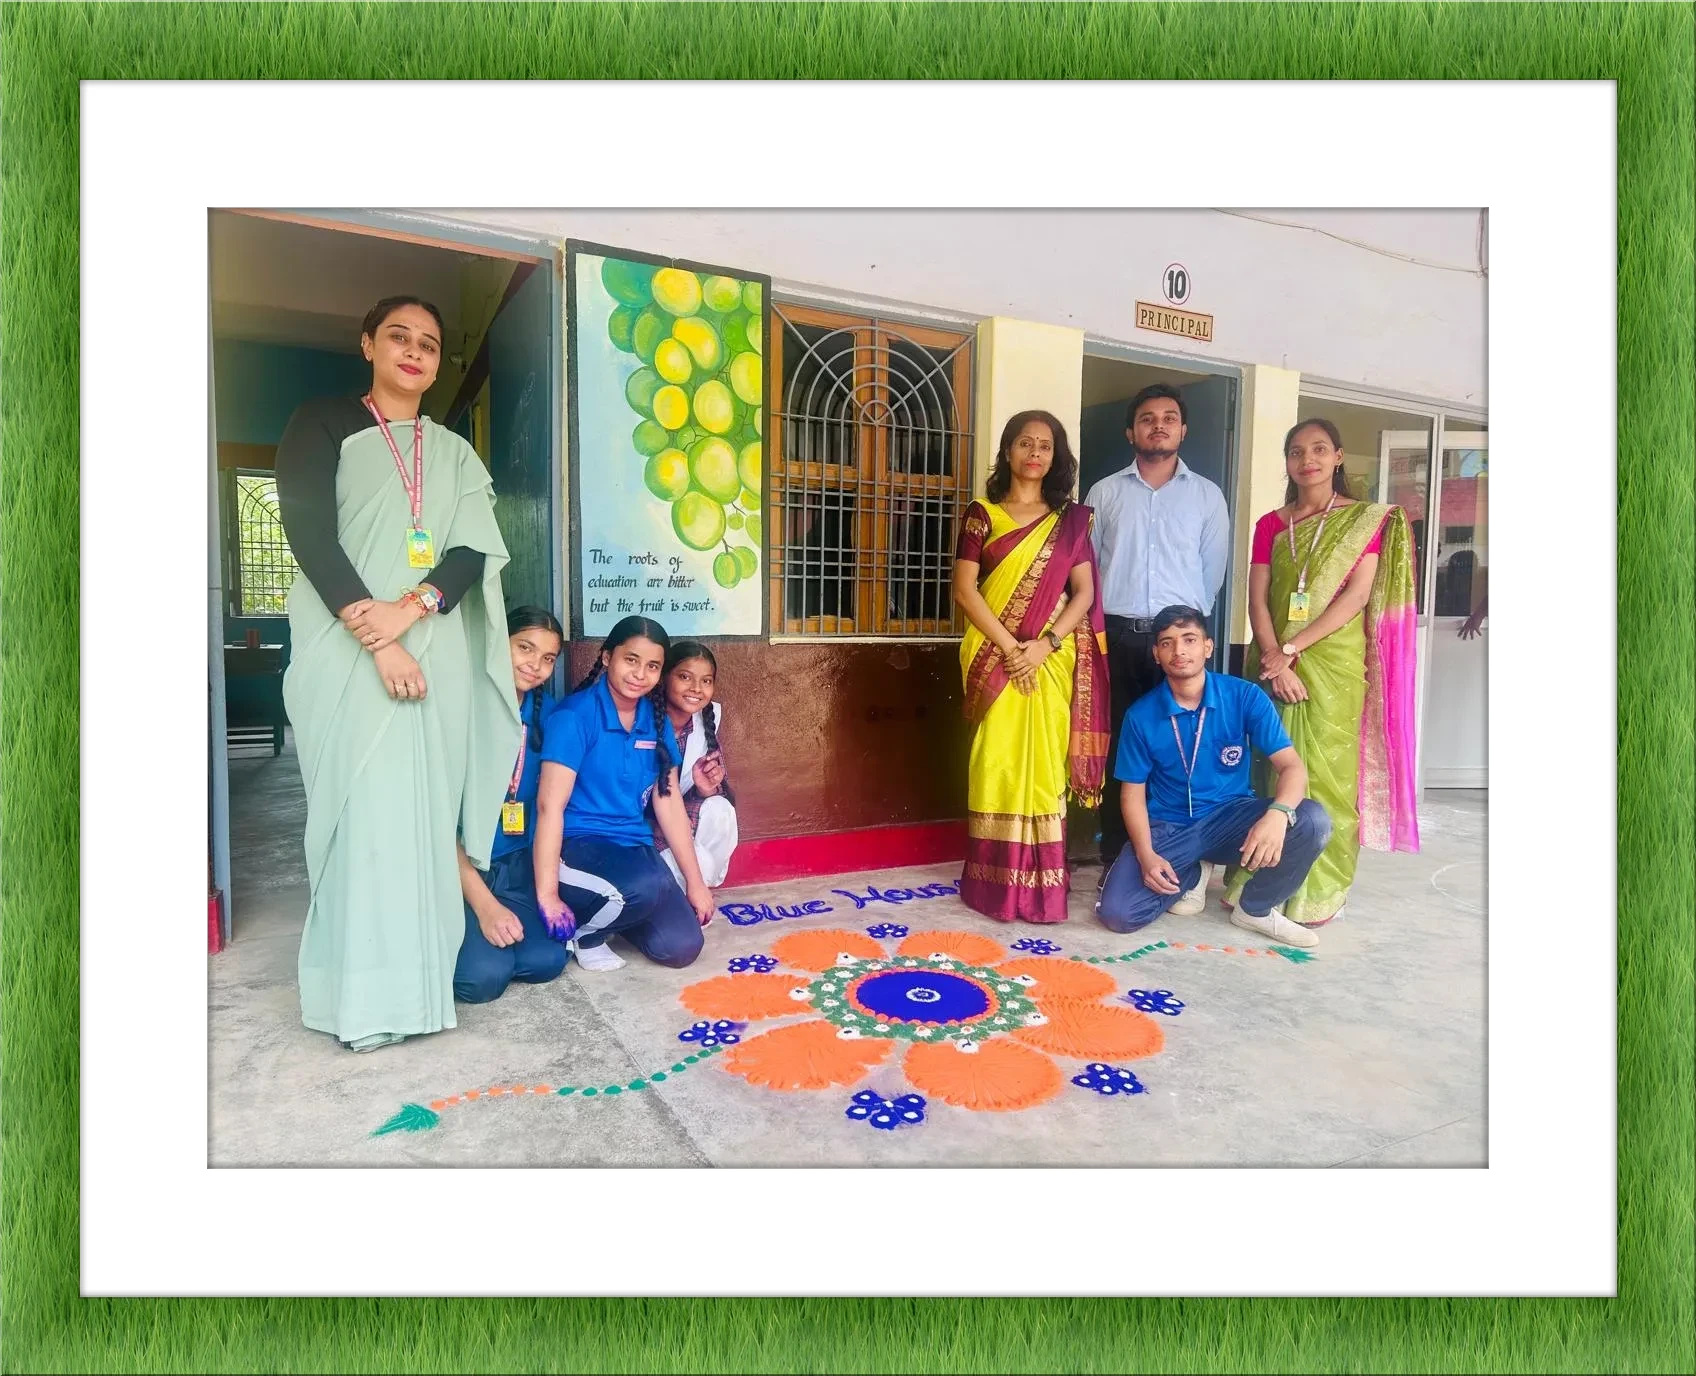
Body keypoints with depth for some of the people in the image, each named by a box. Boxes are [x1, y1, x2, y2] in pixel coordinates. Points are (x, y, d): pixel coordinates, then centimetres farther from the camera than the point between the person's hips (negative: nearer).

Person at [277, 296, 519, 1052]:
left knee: (426, 813, 2)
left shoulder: (455, 454, 17)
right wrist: (376, 642, -16)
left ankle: (418, 976, 9)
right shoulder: (322, 424, 7)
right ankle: (368, 993, 0)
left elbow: (476, 551, 4)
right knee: (366, 811, -7)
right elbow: (309, 534, -6)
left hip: (436, 654, 4)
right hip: (349, 652, -3)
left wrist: (410, 608, -15)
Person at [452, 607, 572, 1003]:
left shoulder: (544, 711, 2)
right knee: (483, 976, -22)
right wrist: (484, 904, -18)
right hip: (456, 863, -4)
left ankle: (479, 943, 13)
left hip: (515, 863, 5)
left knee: (545, 961, -16)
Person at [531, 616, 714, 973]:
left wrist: (695, 882, 9)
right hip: (575, 845, -6)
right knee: (650, 887, -35)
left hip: (633, 847, 6)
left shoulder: (657, 722, 5)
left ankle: (607, 910, 19)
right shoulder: (575, 715, -14)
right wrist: (547, 893, -23)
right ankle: (583, 932, -3)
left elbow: (670, 804, 8)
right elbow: (549, 805, -19)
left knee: (681, 948, -7)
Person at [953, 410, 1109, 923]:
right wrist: (1010, 648, -13)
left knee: (1044, 765, 3)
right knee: (998, 764, -2)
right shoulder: (982, 514, 5)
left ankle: (1042, 884, 10)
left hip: (1053, 659, 2)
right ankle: (995, 882, 5)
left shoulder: (1071, 520, 11)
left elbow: (1084, 591, 3)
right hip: (996, 658, -1)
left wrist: (1045, 644, -12)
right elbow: (964, 589, -4)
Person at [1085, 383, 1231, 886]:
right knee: (1116, 745, 2)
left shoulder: (1207, 495, 10)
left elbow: (1213, 570, 11)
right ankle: (1115, 858, 9)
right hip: (1116, 634, 0)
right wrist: (1102, 623, 7)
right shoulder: (1104, 492, 10)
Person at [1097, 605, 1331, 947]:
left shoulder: (1245, 697, -10)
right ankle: (1191, 873, 13)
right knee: (1117, 913, -21)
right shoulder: (1141, 714, -8)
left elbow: (1291, 765, -15)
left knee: (1312, 821, -28)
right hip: (1166, 826, 0)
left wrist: (1278, 813, -38)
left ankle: (1255, 909, 0)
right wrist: (1146, 856, -19)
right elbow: (1133, 792, -3)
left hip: (1231, 817, 0)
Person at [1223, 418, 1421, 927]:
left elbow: (1356, 596, -7)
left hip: (1334, 663, -3)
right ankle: (1259, 882, 13)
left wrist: (1291, 649, -15)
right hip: (1274, 663, 3)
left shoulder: (1365, 519, 4)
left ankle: (1319, 892, 7)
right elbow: (1257, 599, 2)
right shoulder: (1271, 524, 12)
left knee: (1325, 770, -2)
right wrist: (1275, 658, -13)